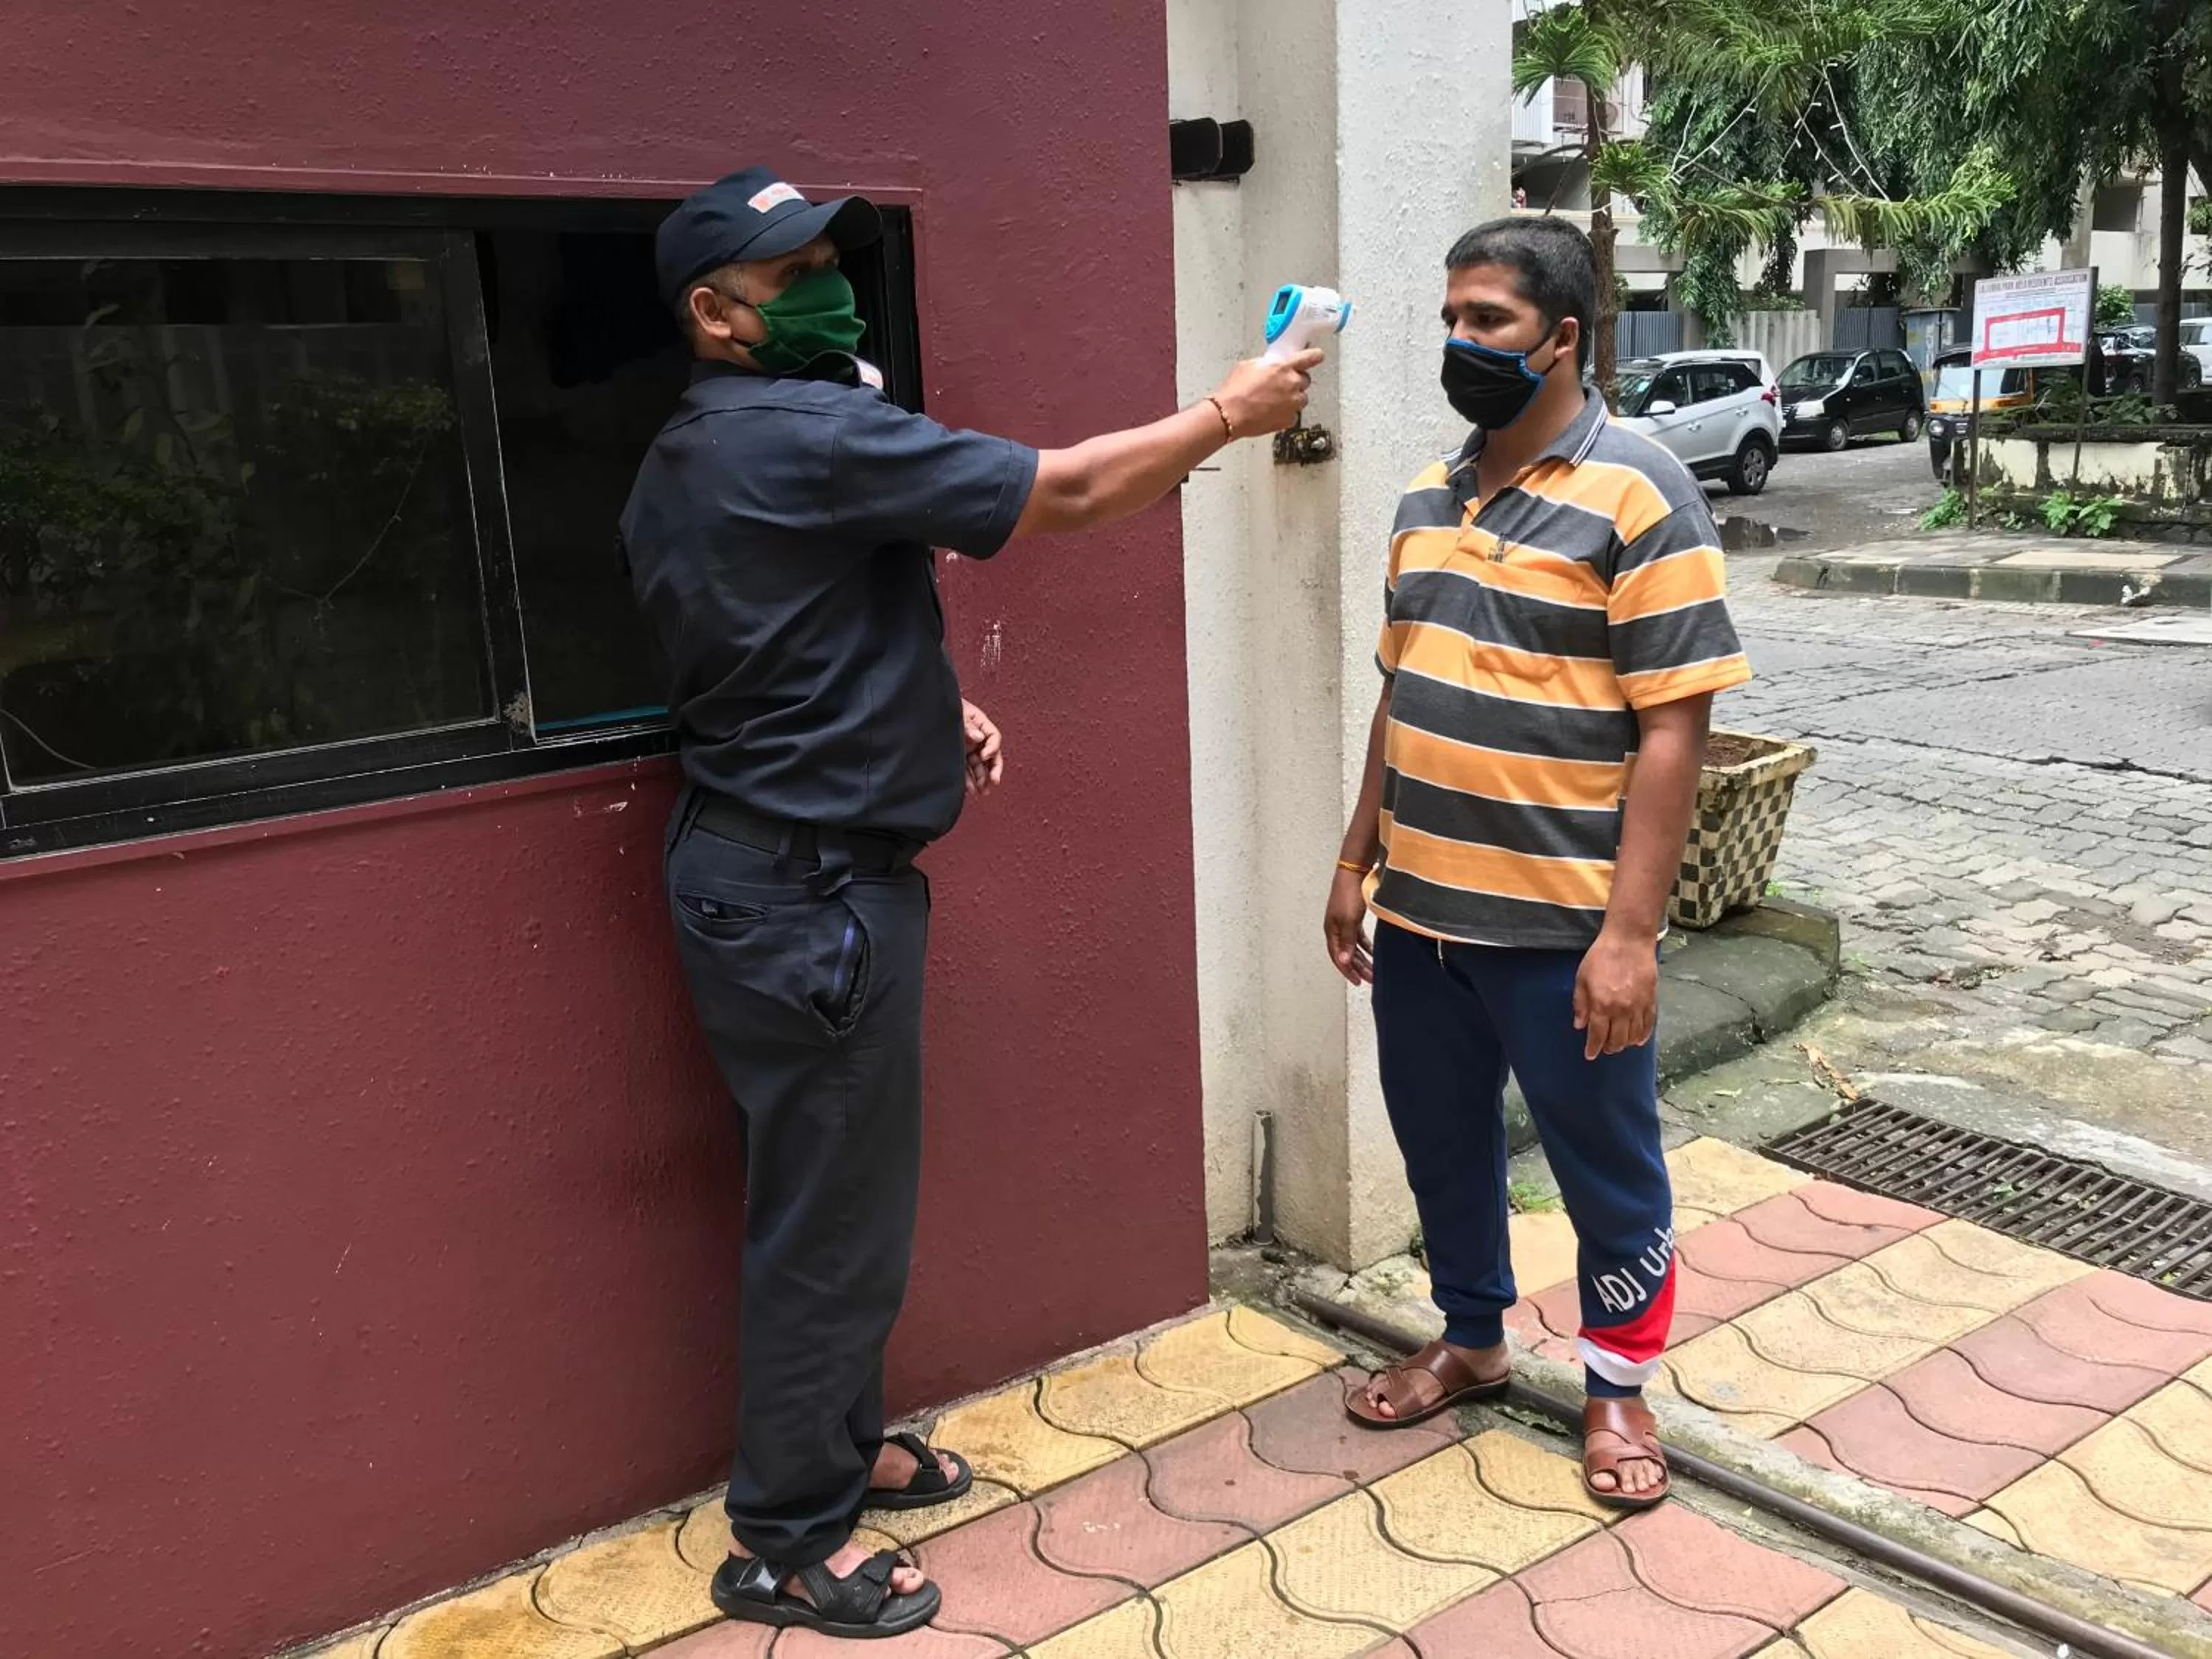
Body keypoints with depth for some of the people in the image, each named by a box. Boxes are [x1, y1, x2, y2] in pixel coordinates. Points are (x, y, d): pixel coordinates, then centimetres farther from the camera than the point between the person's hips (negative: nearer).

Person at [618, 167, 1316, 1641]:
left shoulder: (684, 461, 12)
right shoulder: (807, 434, -20)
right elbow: (1066, 492, -18)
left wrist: (929, 704, 11)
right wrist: (1228, 415, -5)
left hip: (766, 866, 10)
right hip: (809, 889, -10)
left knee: (836, 1184, 21)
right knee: (831, 1205, 2)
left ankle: (842, 1446, 38)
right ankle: (789, 1545, 18)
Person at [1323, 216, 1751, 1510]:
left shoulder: (1637, 494, -12)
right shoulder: (1431, 496, 9)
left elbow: (1673, 727, -15)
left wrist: (1630, 930, -19)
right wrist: (1358, 860, 14)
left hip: (1564, 927, -6)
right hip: (1418, 912, 7)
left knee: (1606, 1166, 12)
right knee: (1443, 1144, 20)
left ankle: (1620, 1383, 33)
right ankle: (1471, 1339, 42)